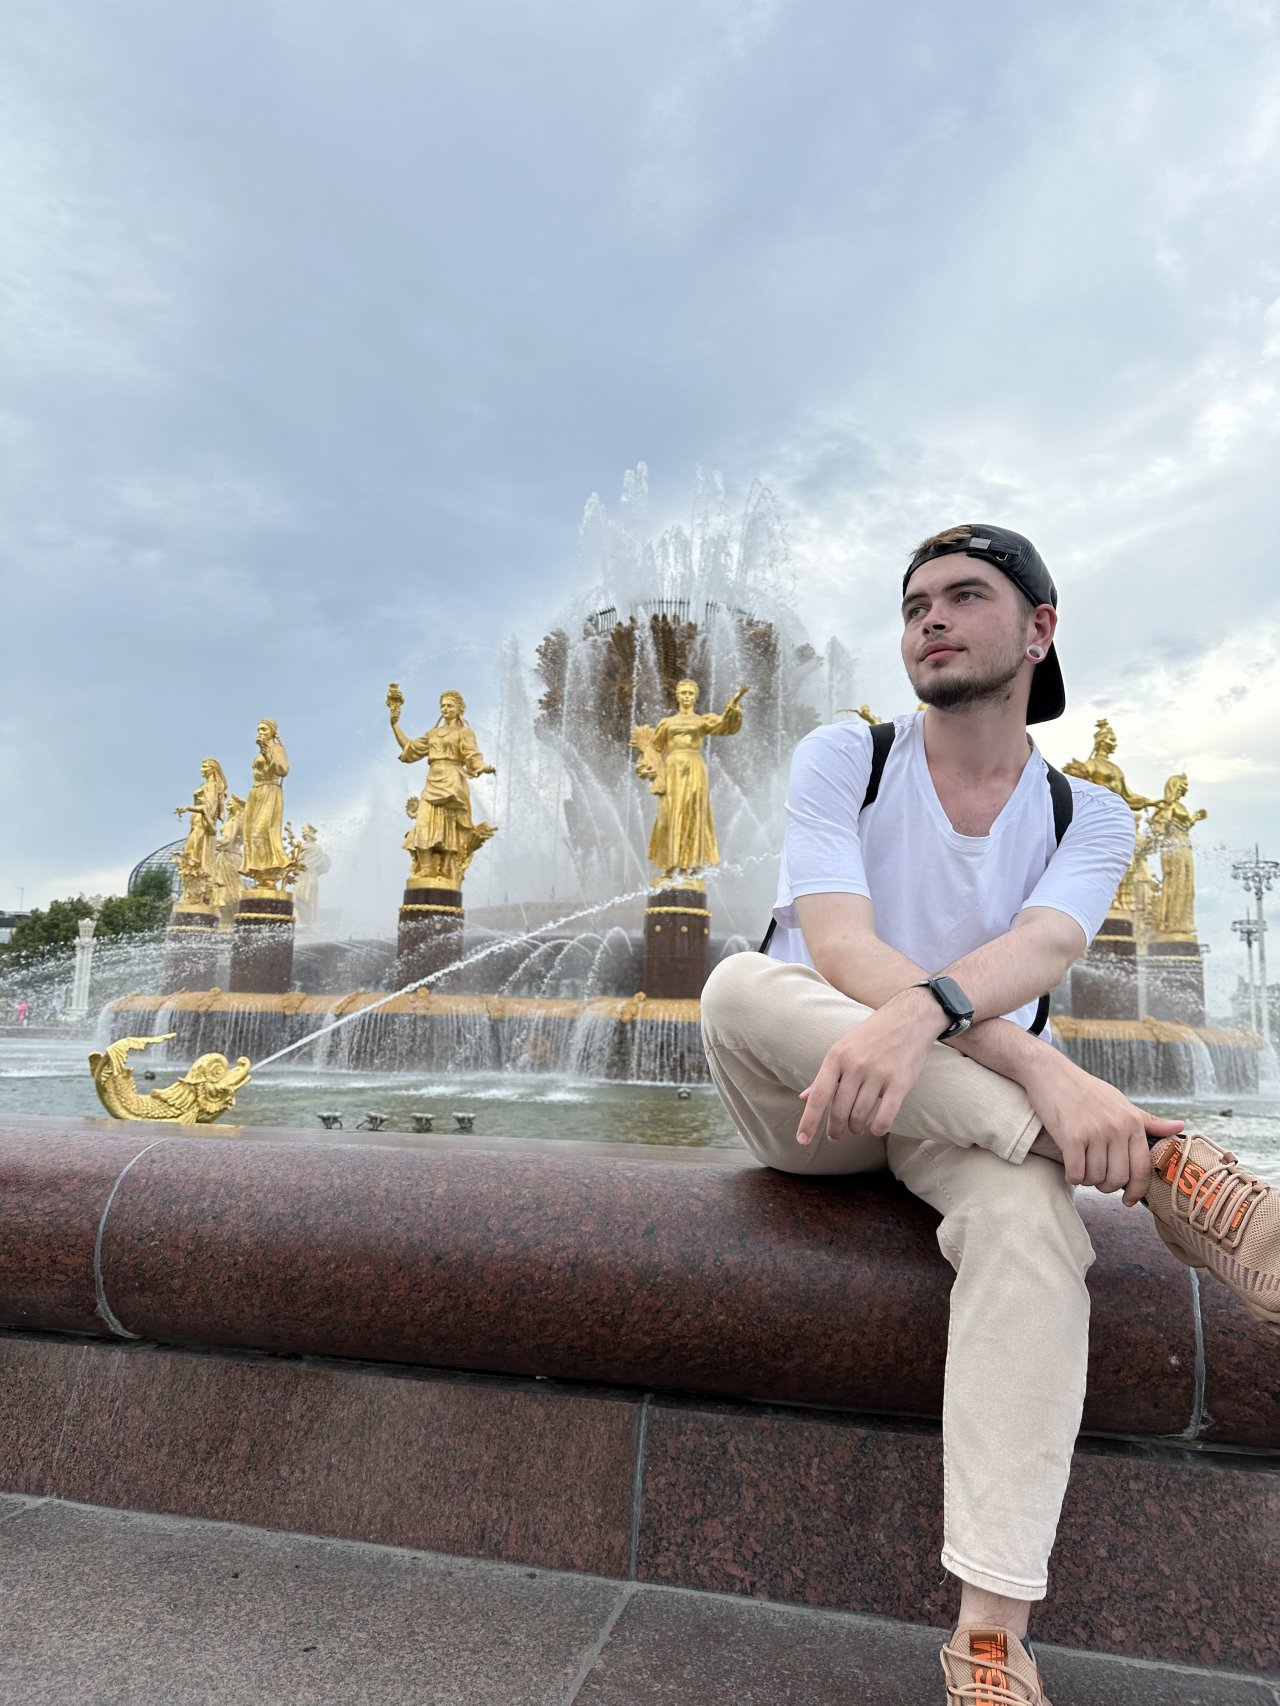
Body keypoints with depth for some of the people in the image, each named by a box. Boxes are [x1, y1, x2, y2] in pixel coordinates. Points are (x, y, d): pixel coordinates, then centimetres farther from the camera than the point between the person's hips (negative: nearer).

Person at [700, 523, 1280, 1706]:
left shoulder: (1088, 817, 2)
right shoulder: (842, 760, -4)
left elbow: (1039, 953, -19)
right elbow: (841, 950, -21)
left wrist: (919, 1013, -43)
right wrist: (1043, 1071, -34)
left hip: (976, 1111, 1)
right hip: (806, 1112, 0)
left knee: (1032, 1214, -34)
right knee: (739, 983, -32)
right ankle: (1162, 1167, -33)